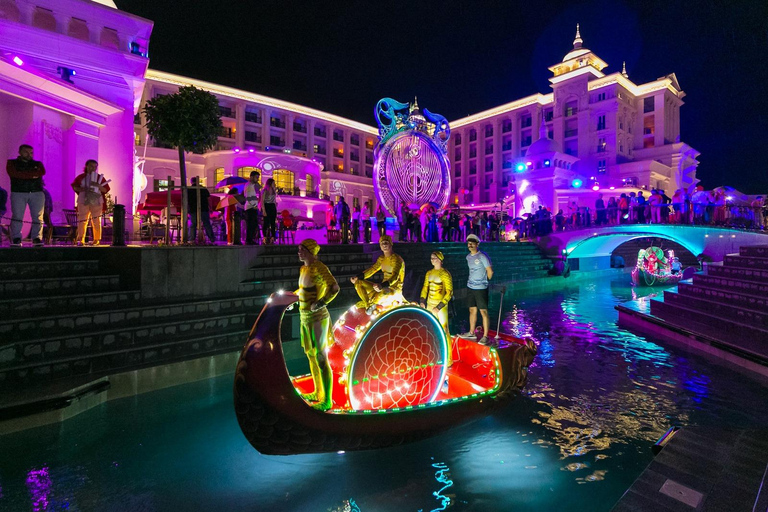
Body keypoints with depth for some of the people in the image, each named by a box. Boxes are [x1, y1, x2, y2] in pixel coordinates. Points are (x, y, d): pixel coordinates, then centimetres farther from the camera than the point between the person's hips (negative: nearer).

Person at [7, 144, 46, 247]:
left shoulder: (38, 164, 18)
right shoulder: (12, 163, 13)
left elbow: (42, 172, -4)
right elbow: (14, 174, -6)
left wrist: (23, 174, -5)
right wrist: (33, 175, -6)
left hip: (37, 193, 1)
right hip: (18, 193, -1)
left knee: (38, 217, -6)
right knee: (17, 216, -5)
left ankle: (37, 239, -3)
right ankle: (16, 239, -2)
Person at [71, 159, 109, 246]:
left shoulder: (100, 177, 7)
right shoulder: (81, 177, 10)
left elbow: (106, 190, 2)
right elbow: (74, 186, 12)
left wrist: (98, 185, -16)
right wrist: (82, 189, -7)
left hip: (96, 202, -1)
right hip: (83, 201, 1)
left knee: (96, 221, -1)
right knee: (82, 220, -2)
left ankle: (96, 240, 5)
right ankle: (81, 240, 3)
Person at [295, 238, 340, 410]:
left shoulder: (318, 267, -16)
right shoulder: (303, 268, 10)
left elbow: (334, 288, -27)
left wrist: (321, 303, -30)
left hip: (317, 319, -9)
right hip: (305, 318, 9)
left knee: (321, 359, -3)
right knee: (311, 355, 18)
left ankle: (327, 401, 8)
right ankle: (318, 393, 34)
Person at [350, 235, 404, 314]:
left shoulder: (396, 259, -16)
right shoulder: (381, 259, 10)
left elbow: (395, 276, -29)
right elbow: (373, 269, 12)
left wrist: (382, 285, -46)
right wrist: (357, 277, -3)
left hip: (395, 289, -8)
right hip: (383, 287, 8)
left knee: (383, 292, -43)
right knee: (358, 283, -1)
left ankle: (364, 304, -13)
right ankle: (369, 305, -16)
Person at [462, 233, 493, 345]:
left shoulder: (482, 256, -13)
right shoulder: (468, 257, 10)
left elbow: (490, 271, -10)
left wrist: (485, 281, 2)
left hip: (481, 288, -8)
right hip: (470, 287, 8)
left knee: (483, 312, -4)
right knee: (472, 310, 15)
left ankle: (485, 336, 2)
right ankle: (471, 333, 27)